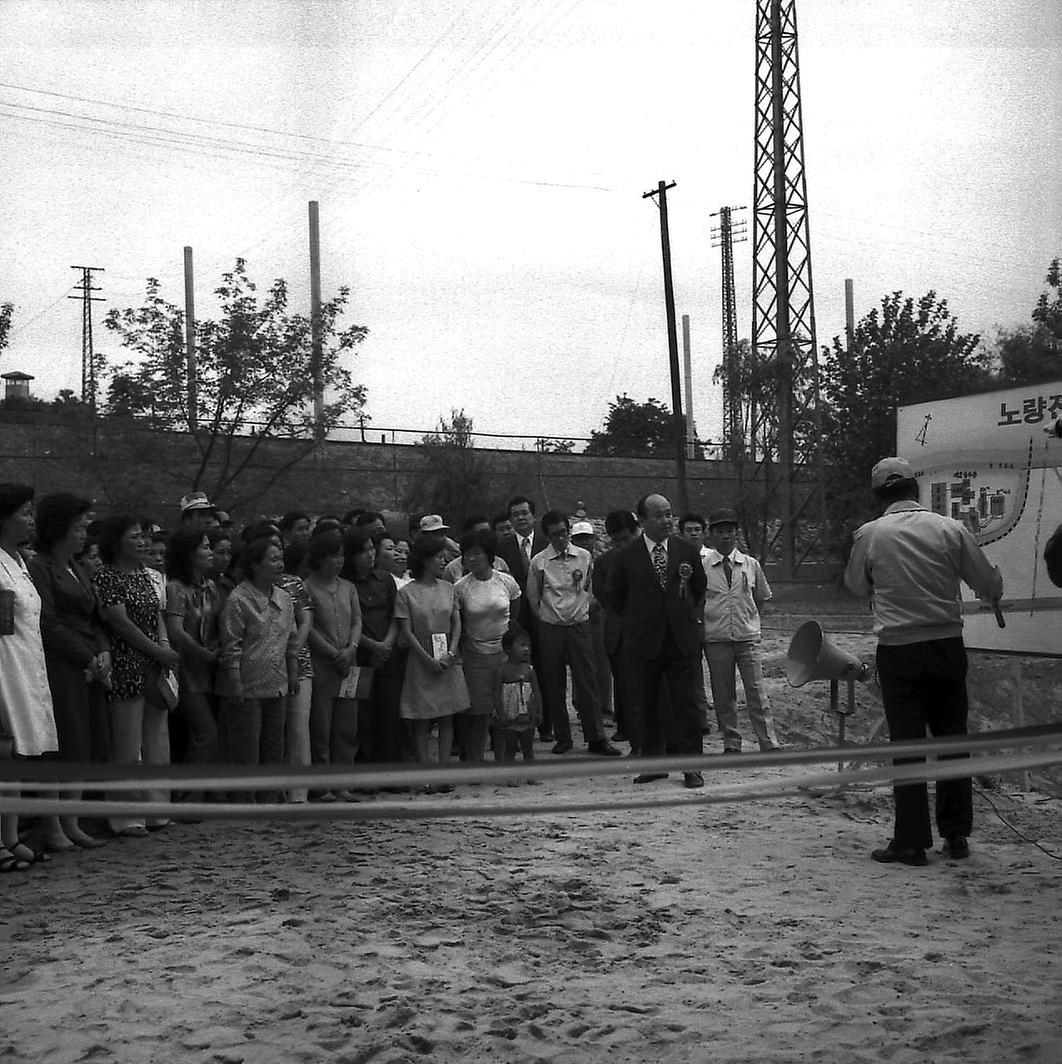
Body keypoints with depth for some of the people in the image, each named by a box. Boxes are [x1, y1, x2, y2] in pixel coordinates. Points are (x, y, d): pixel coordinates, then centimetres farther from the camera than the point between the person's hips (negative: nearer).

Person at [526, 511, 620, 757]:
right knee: (554, 685, 5)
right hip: (550, 628, 0)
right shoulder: (538, 562, -2)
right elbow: (533, 597, 8)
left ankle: (596, 739, 4)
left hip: (579, 626, 0)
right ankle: (562, 738, 16)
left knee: (588, 682, -1)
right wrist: (545, 618, 7)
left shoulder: (584, 557, 2)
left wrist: (584, 608, 7)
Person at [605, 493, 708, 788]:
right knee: (645, 706, 6)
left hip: (683, 639, 1)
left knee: (686, 703, 0)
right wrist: (637, 620, 9)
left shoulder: (688, 551, 2)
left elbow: (700, 587, 19)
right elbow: (614, 595, 10)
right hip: (643, 641, 0)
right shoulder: (626, 557, -3)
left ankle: (691, 765, 9)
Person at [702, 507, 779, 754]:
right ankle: (731, 744, 15)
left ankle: (769, 744, 2)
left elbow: (762, 597, 18)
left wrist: (748, 618, 12)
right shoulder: (701, 566, -1)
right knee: (723, 695, 6)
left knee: (757, 692, -2)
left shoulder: (751, 564, 4)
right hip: (716, 639, 0)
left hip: (748, 637, 0)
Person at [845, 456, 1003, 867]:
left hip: (898, 651, -2)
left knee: (907, 744, 4)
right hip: (947, 646, 2)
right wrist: (993, 586, 26)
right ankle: (956, 833, 22)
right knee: (952, 738, 14)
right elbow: (990, 584, 4)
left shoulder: (868, 535, -6)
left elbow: (857, 586, 10)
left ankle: (911, 841, 7)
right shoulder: (951, 529, -3)